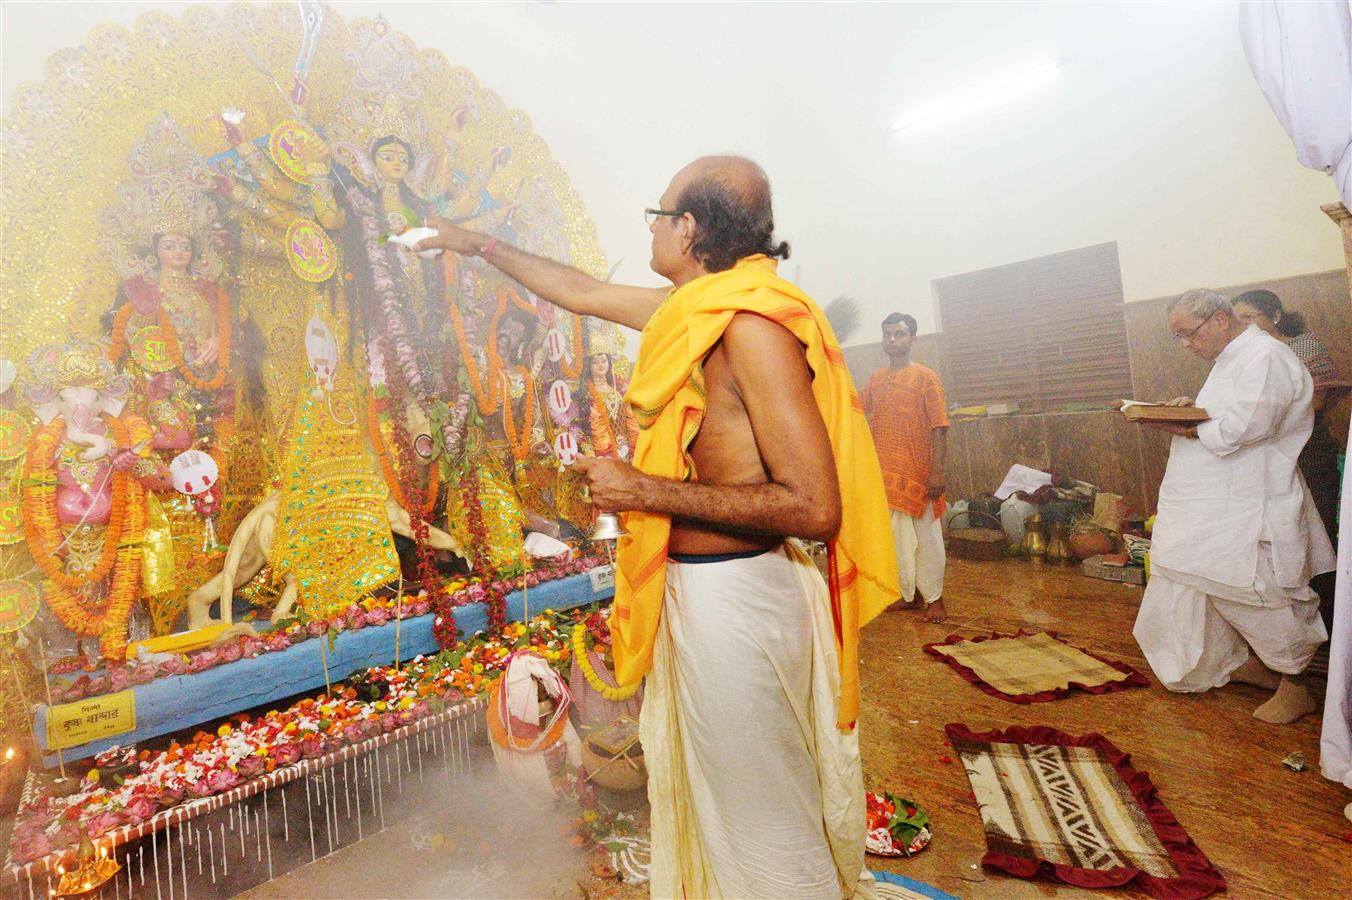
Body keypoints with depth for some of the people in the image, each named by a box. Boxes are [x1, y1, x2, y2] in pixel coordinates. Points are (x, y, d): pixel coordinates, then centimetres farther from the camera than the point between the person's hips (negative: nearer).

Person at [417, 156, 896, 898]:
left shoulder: (752, 322, -18)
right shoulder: (697, 308, 9)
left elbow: (815, 507, -25)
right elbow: (582, 292, 24)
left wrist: (642, 490, -21)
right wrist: (482, 246, 34)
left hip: (735, 594, -9)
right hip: (688, 587, 9)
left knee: (764, 832, 9)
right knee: (701, 801, 26)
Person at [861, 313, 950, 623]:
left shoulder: (925, 376, -4)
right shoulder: (876, 379, 11)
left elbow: (939, 427, -9)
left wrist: (937, 471, -16)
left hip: (918, 472, -5)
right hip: (884, 472, 5)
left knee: (926, 537, 4)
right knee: (894, 536, 12)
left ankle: (935, 599, 19)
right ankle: (908, 595, 27)